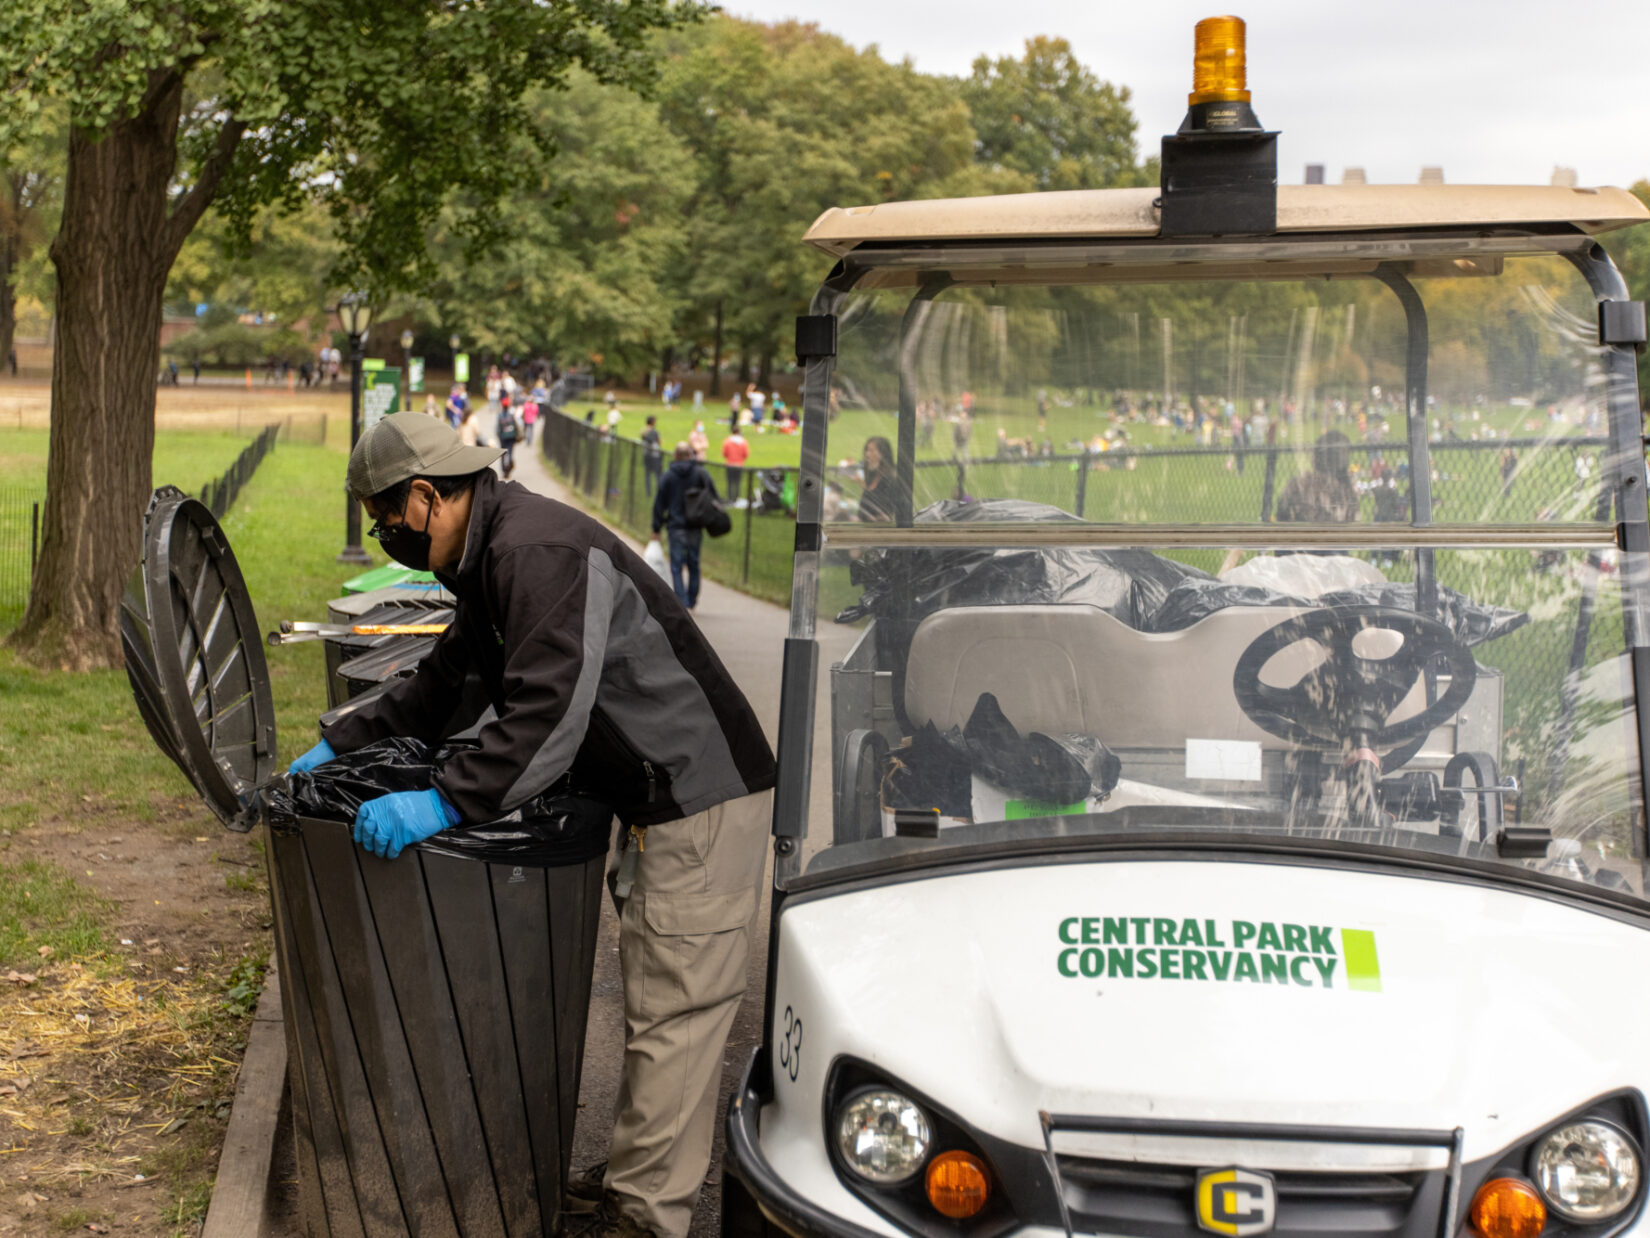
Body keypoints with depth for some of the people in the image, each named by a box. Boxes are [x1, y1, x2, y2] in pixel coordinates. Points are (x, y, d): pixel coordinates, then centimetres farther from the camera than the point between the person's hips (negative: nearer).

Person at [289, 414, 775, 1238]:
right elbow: (439, 684, 25)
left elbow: (548, 717, -31)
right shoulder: (493, 556, 14)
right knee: (658, 1002, 19)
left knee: (672, 1012, -4)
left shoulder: (538, 552, -22)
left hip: (703, 803, -11)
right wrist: (339, 745, 21)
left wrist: (443, 801, -31)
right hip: (663, 798, 11)